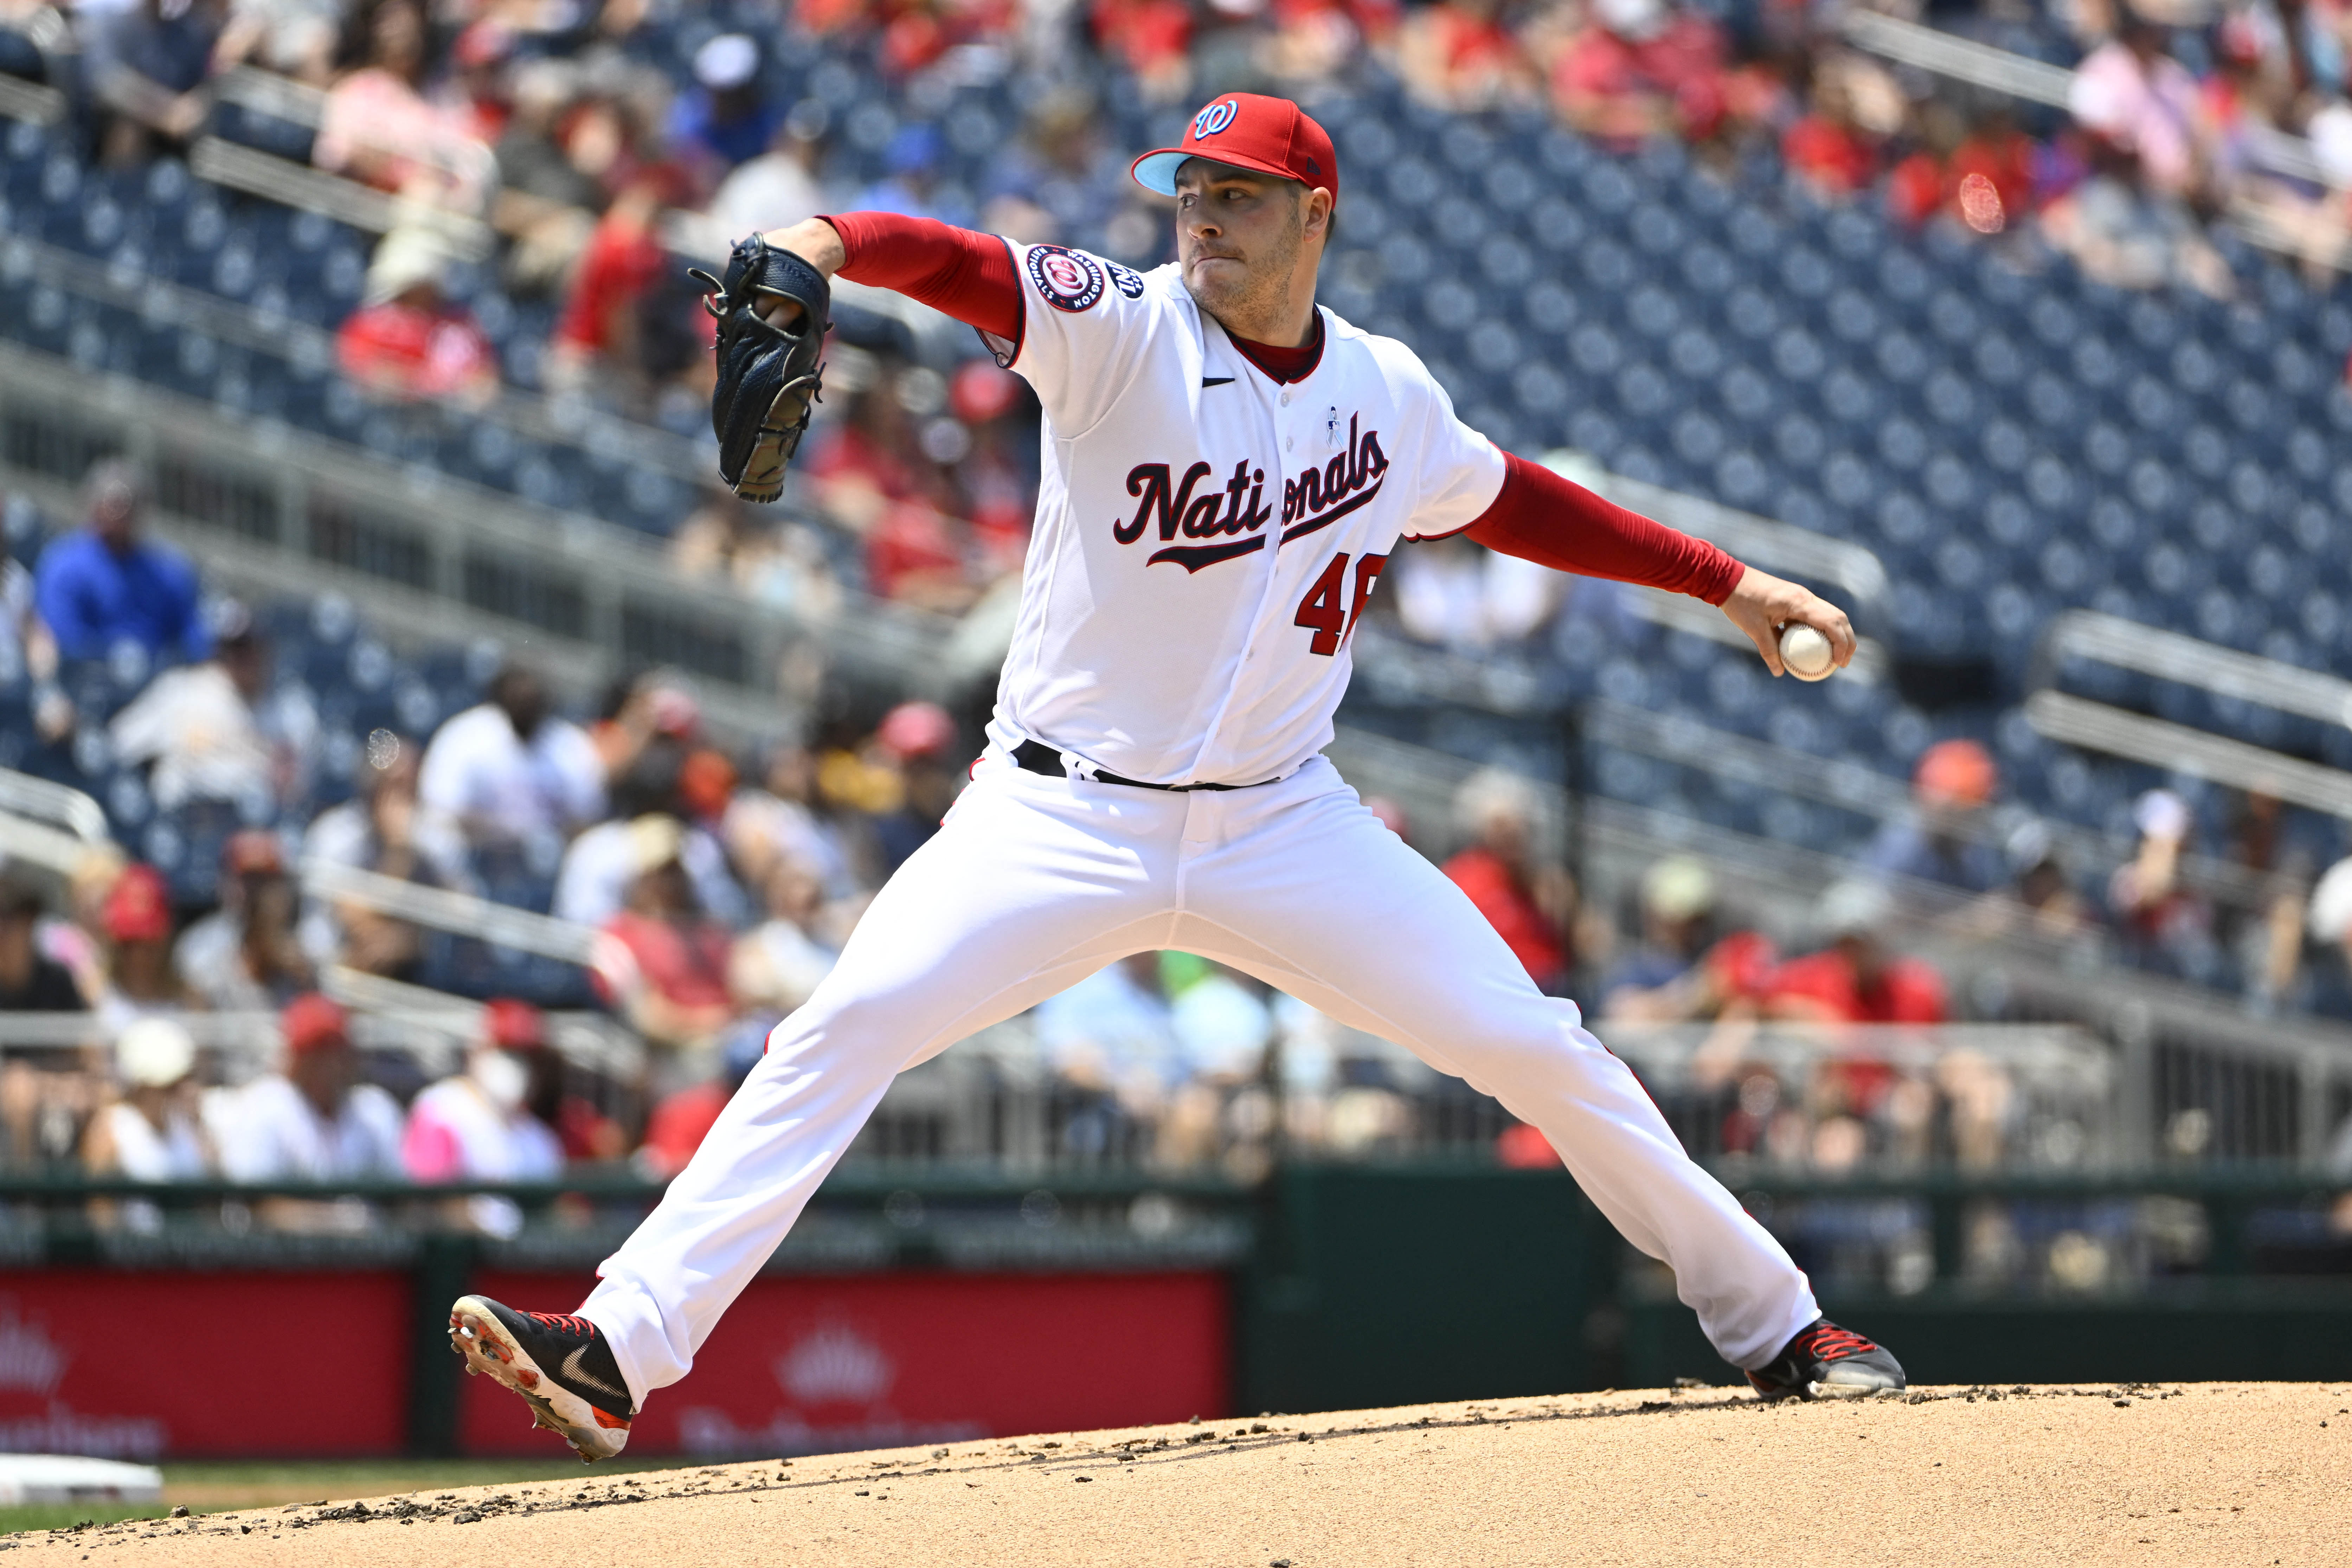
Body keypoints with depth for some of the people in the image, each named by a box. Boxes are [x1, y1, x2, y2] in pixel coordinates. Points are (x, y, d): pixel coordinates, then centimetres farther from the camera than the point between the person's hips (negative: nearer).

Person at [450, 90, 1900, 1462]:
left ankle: (1772, 1322, 18)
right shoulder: (1122, 334, -9)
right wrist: (822, 244, -49)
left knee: (1538, 1051, 0)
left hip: (1284, 825, 3)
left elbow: (1513, 502, 23)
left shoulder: (1387, 395, 4)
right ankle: (617, 1353, -21)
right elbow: (960, 265, -28)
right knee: (844, 1032, -19)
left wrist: (1727, 581, 23)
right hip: (1065, 820, -3)